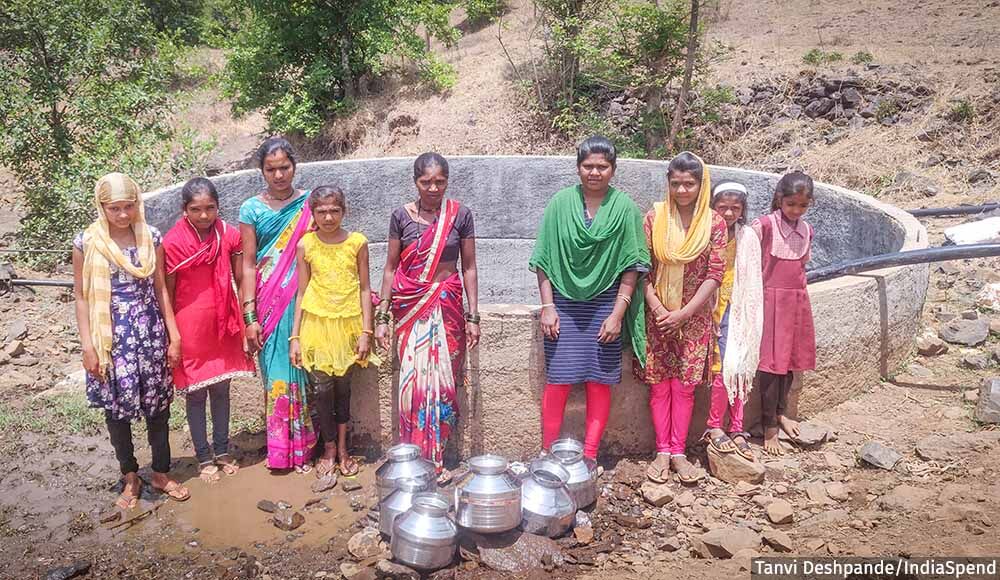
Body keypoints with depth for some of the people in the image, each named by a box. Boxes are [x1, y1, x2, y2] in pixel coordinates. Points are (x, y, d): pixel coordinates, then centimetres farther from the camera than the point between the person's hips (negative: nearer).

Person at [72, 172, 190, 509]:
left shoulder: (151, 237, 0)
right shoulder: (87, 242, -6)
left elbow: (160, 289, 5)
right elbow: (81, 296, -2)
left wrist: (174, 336, 3)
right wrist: (88, 346, -6)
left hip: (151, 332, 2)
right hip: (112, 336, -1)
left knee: (158, 403, 8)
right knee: (117, 405, 7)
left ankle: (161, 473, 25)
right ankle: (130, 476, 25)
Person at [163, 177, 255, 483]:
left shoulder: (229, 235, -4)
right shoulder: (172, 243, -12)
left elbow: (240, 280, 2)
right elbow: (167, 294, -7)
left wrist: (247, 321, 1)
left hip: (223, 325, 3)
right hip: (190, 327, -3)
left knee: (221, 389, 15)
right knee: (196, 393, 10)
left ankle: (222, 451, 31)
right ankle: (204, 457, 24)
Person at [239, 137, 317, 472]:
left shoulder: (310, 205, 3)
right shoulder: (252, 209, 2)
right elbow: (248, 265, 0)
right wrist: (250, 316, -6)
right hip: (269, 303, 0)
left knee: (304, 370, 4)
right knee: (277, 373, 5)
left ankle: (304, 446, 17)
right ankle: (280, 448, 18)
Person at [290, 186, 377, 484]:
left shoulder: (357, 242, -2)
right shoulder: (306, 245, -1)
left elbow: (364, 289, 1)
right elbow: (301, 293, 3)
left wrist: (366, 331, -4)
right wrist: (295, 337, 0)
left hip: (348, 324, 0)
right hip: (317, 323, 0)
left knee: (343, 385, 10)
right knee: (322, 387, 0)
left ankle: (342, 448, 25)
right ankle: (329, 449, 18)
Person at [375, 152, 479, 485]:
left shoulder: (460, 215, 1)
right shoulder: (401, 216, 2)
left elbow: (469, 267, 4)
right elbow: (391, 267, 6)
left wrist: (473, 316, 0)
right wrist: (382, 317, 2)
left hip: (447, 306, 0)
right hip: (410, 307, 0)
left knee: (442, 380, 0)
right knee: (414, 379, -3)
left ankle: (437, 459, 12)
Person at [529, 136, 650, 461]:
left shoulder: (624, 208, 0)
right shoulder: (560, 203, 1)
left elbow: (631, 266, -1)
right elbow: (544, 259, 1)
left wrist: (618, 313, -7)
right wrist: (547, 306, -5)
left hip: (605, 307, 0)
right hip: (564, 305, 0)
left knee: (599, 383, 4)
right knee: (558, 382, 0)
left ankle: (590, 457, 16)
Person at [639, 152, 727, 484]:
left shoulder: (714, 223, -3)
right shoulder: (654, 217, -3)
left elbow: (715, 274, -6)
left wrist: (683, 313, -12)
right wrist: (657, 307, -13)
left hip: (694, 317, 0)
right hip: (658, 315, 0)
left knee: (684, 385, 5)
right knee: (659, 384, 4)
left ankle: (678, 452, 15)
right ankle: (662, 451, 14)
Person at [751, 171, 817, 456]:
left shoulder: (807, 231, 8)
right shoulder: (764, 225, -11)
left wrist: (797, 293, 16)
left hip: (798, 300, 6)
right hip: (772, 298, -6)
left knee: (790, 358, 14)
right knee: (771, 361, -4)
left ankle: (780, 412, 31)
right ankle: (769, 427, 4)